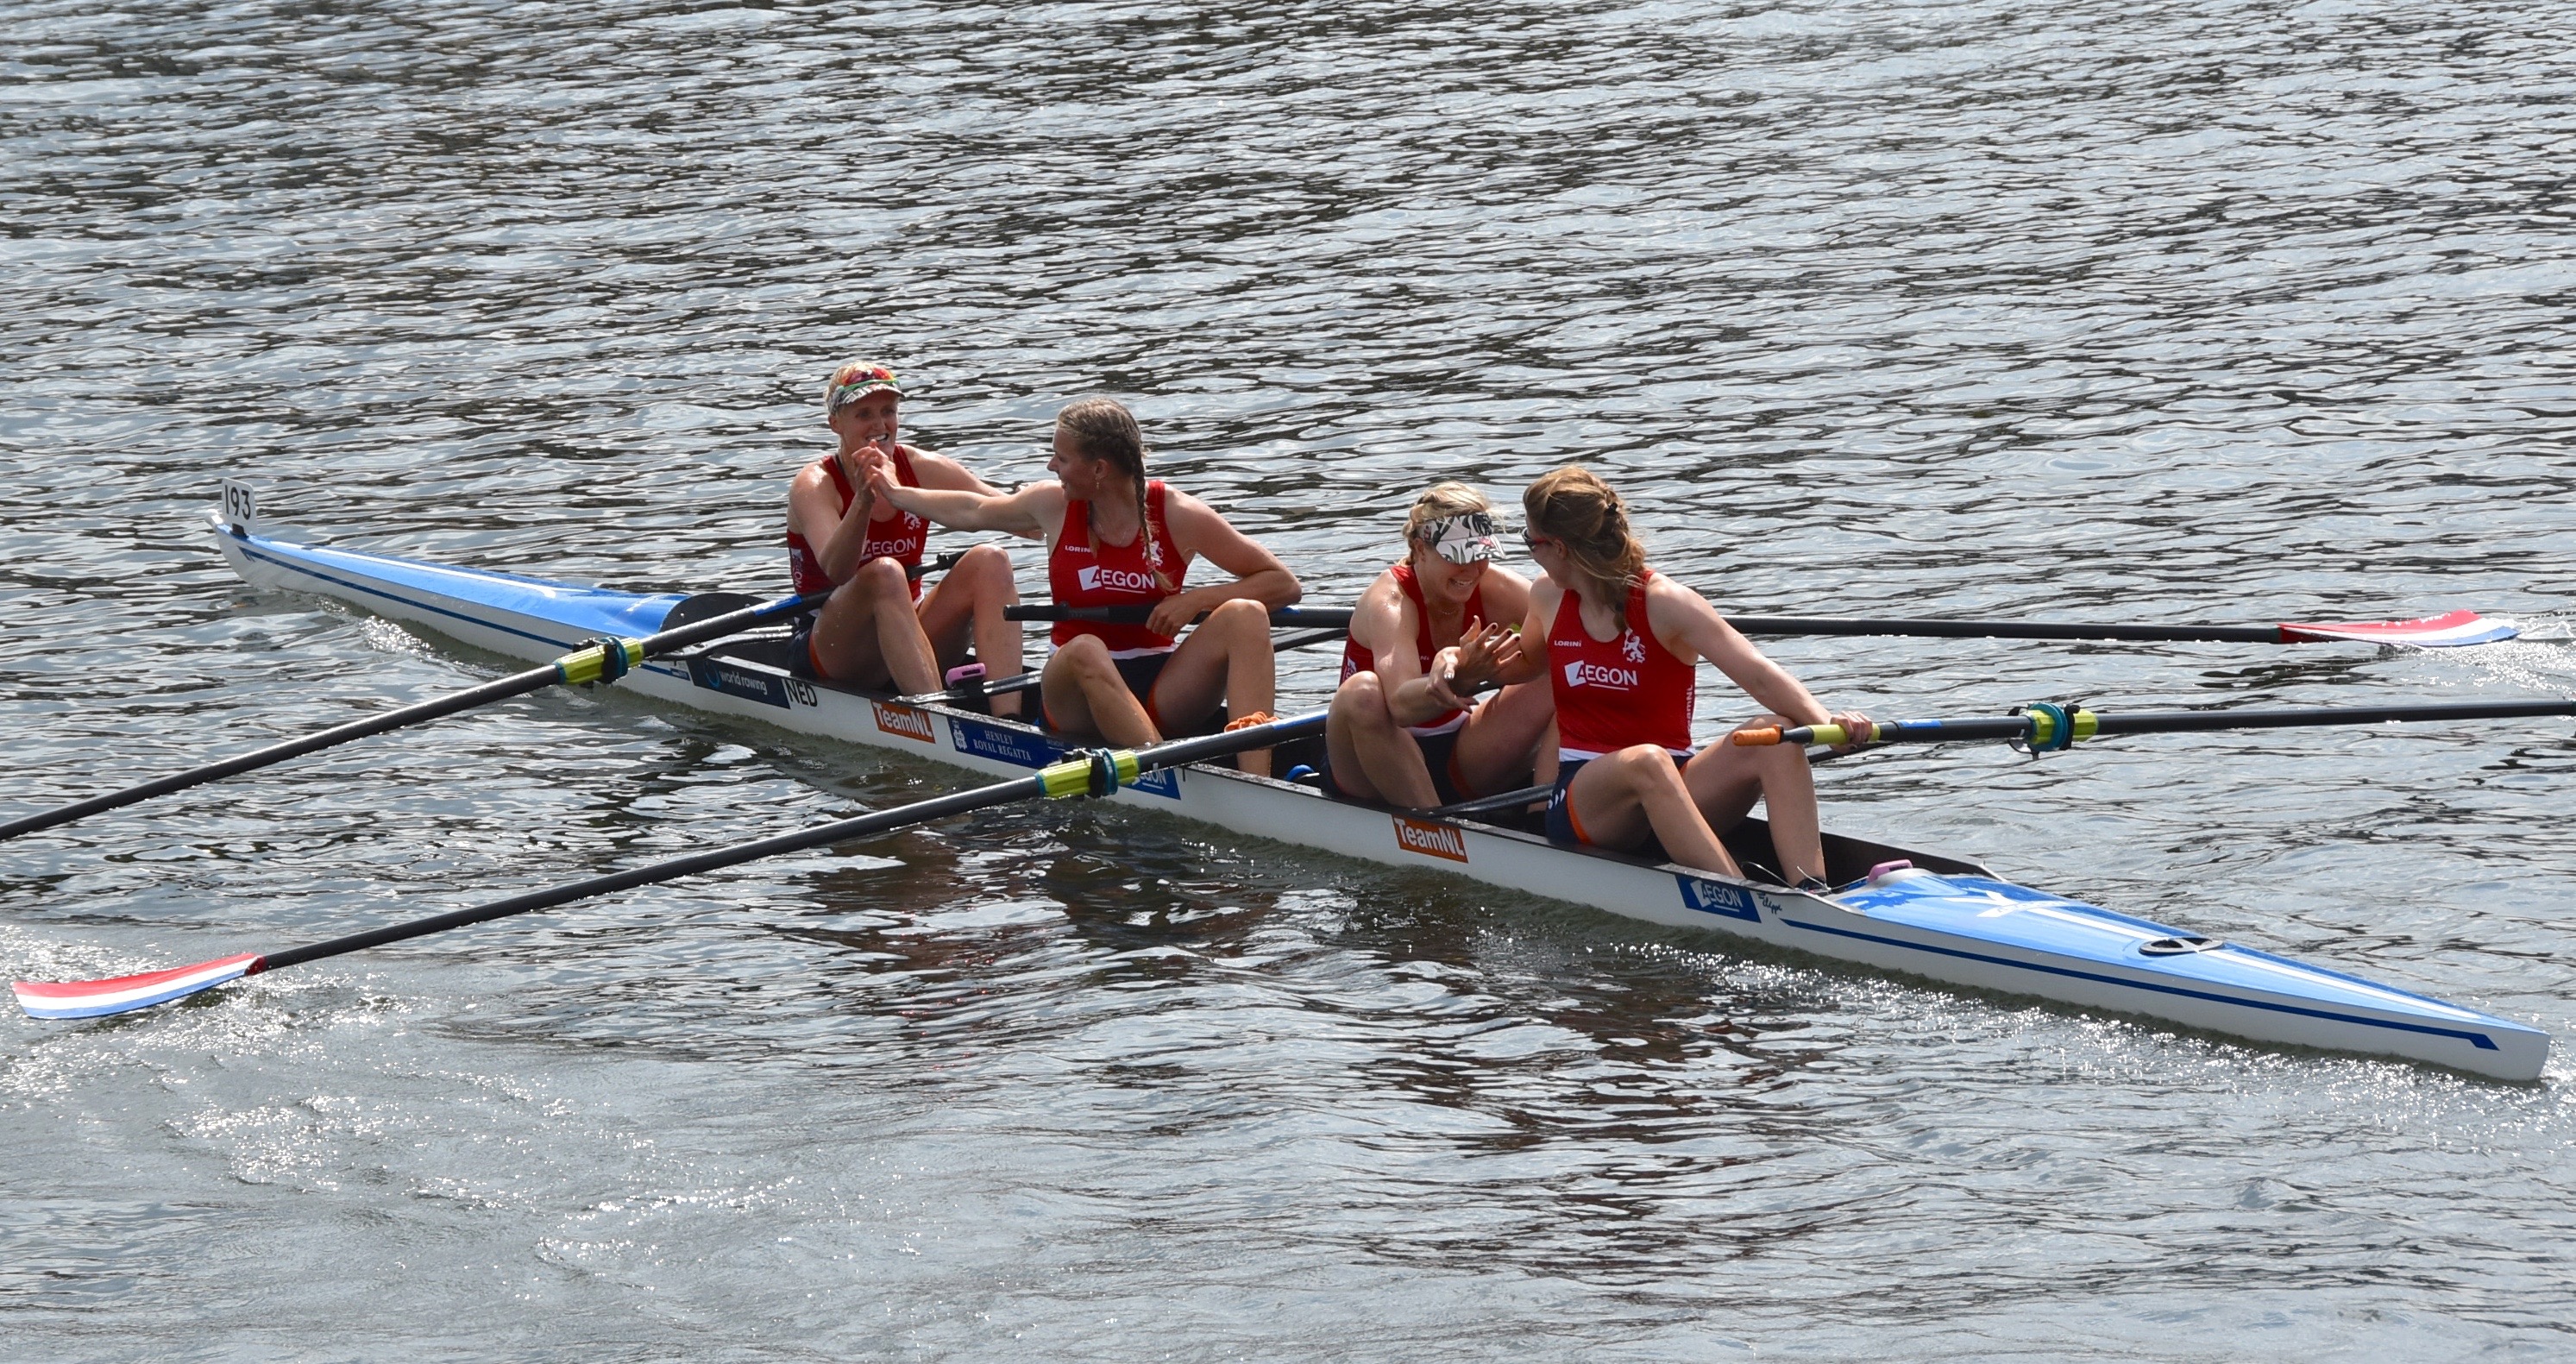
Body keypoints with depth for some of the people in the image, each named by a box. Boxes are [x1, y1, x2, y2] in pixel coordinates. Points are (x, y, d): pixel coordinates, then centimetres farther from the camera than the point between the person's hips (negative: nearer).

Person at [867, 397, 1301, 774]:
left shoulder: (1177, 515, -5)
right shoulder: (1053, 505, 4)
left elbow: (1285, 585, -3)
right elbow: (973, 511, 26)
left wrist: (1197, 600, -16)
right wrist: (895, 493, 38)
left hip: (1161, 696, 0)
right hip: (1077, 697, 1)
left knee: (1245, 615, -27)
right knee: (1084, 650, -36)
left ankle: (1255, 781, -44)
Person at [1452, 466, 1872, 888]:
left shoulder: (1664, 604, -6)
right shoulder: (1547, 597, 8)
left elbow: (1758, 675, -18)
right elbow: (1526, 664, 32)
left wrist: (1824, 721, -35)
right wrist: (1472, 671, 12)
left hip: (1673, 792, 0)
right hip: (1578, 800, 0)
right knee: (1646, 761, -36)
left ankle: (1812, 897, -43)